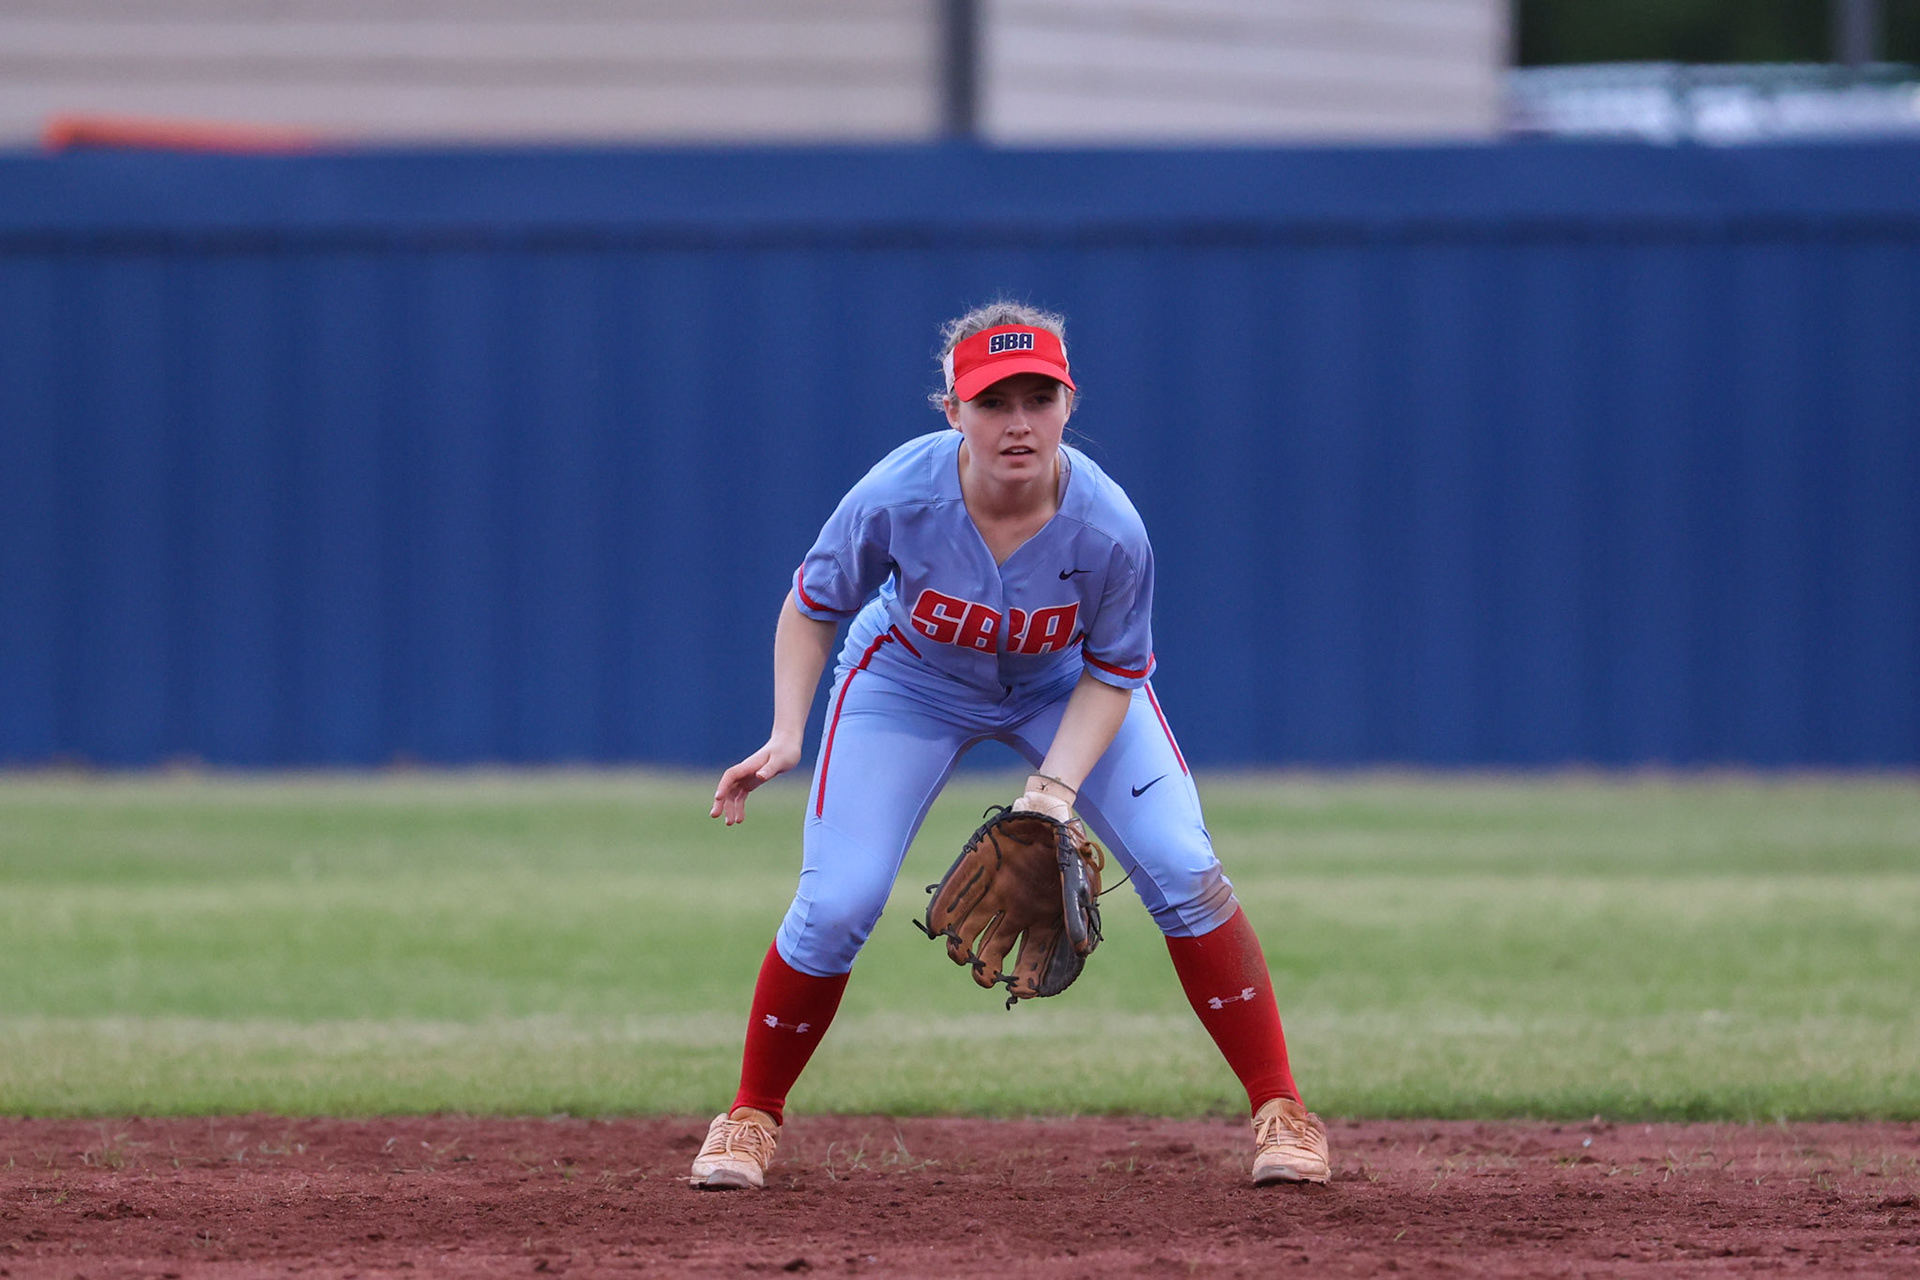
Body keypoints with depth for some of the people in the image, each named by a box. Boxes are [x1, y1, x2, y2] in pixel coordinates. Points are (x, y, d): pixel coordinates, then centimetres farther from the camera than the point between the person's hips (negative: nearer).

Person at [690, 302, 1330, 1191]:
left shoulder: (1108, 532, -33)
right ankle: (753, 1116, 13)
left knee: (1182, 871, -13)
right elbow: (813, 605, -15)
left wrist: (1055, 788, -31)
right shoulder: (897, 500, -34)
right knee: (834, 905, -11)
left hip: (1065, 688, 1)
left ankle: (1279, 1110, -1)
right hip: (914, 682, 0)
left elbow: (1113, 674, -17)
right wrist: (787, 737, -26)